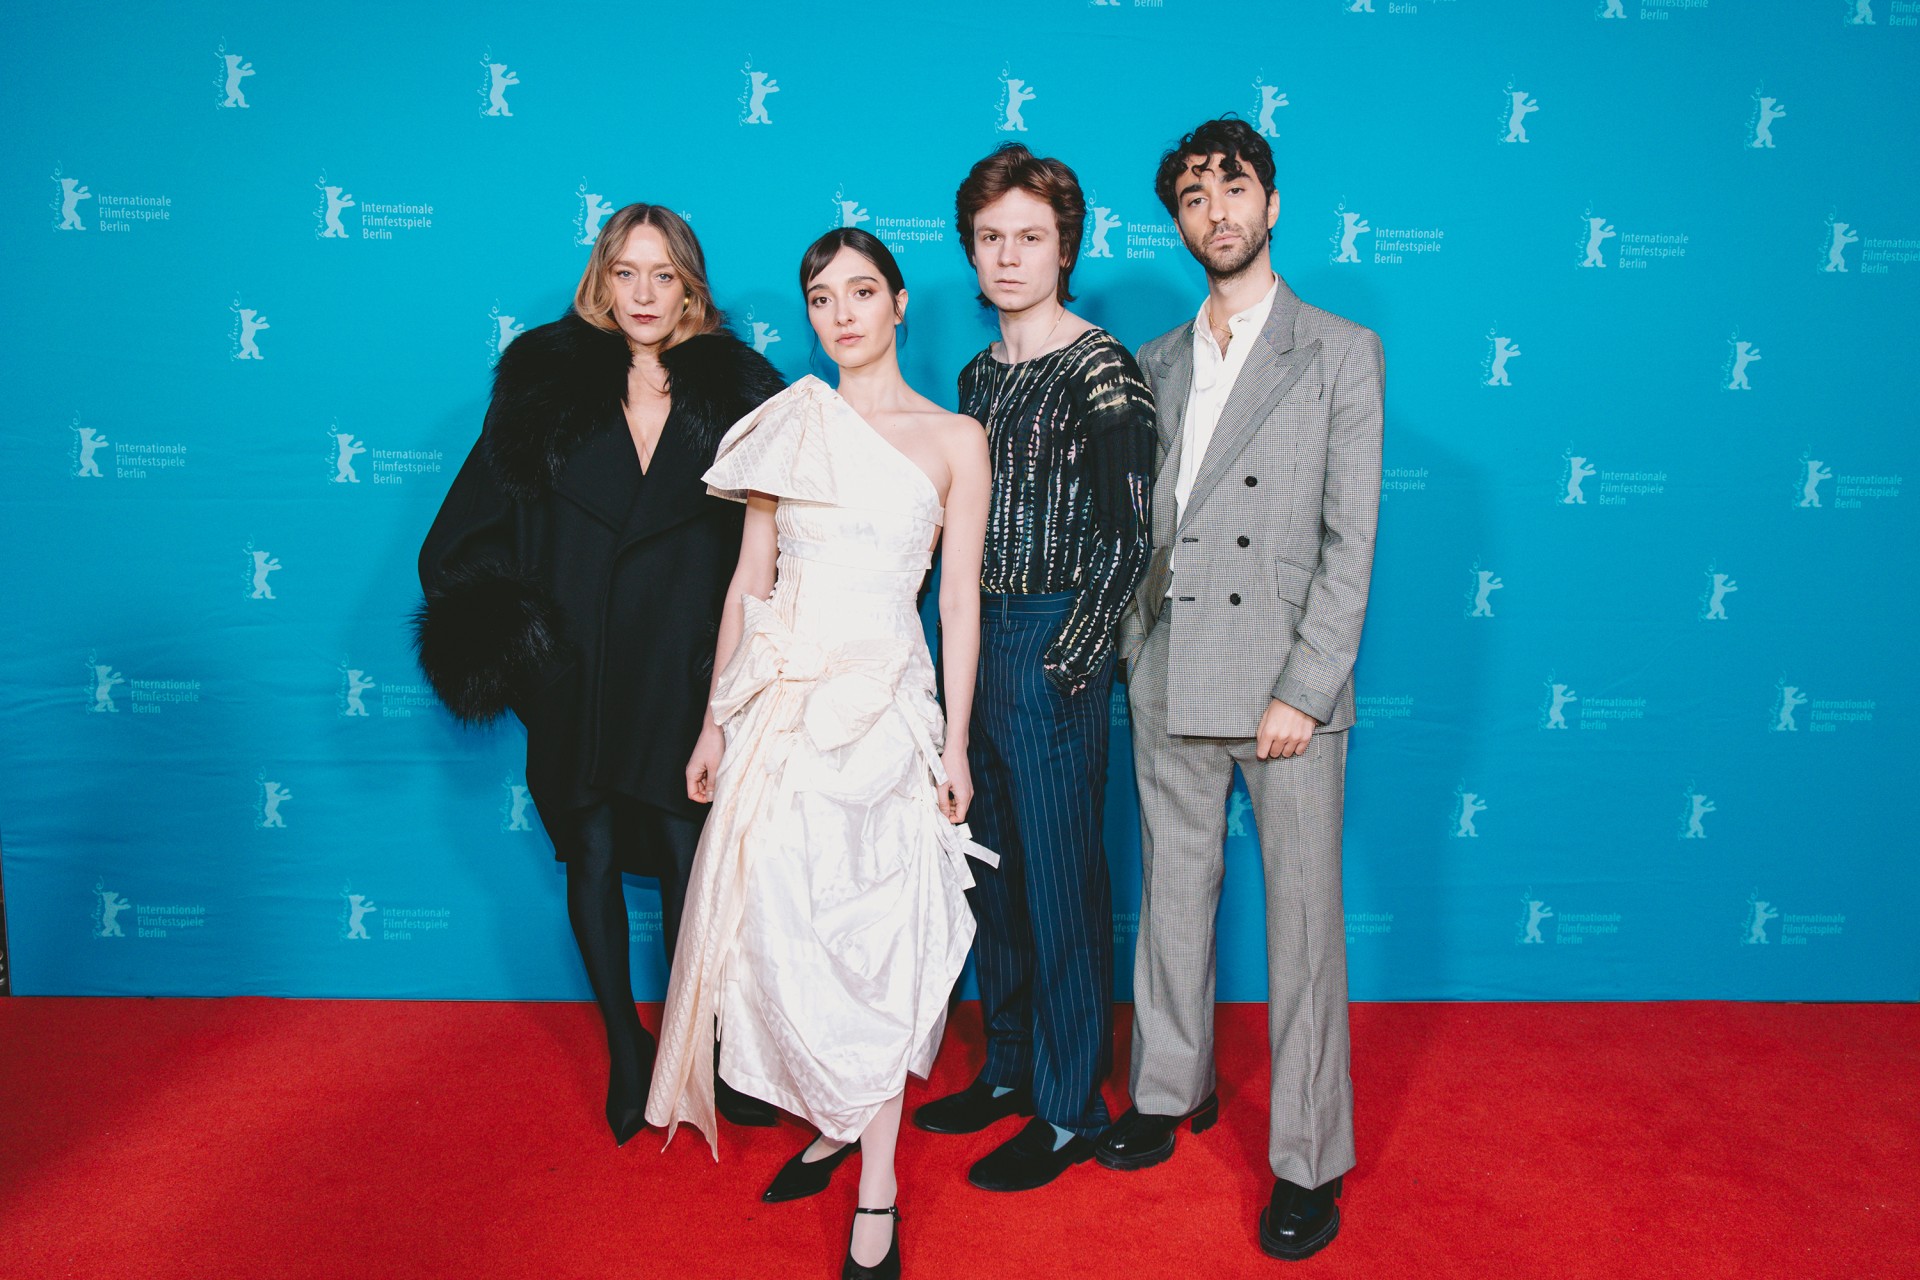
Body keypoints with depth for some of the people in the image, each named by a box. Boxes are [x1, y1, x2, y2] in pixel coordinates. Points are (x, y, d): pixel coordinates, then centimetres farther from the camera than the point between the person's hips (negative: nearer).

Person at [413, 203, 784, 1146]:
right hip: (575, 670, 2)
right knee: (593, 860, 11)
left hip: (684, 673, -1)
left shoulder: (735, 391, 1)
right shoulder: (544, 379, 3)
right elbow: (479, 515, 5)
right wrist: (497, 622, -5)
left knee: (689, 863, 0)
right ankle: (625, 1050, 30)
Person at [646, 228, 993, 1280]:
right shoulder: (787, 426, 10)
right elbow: (749, 581, 11)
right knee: (782, 929, 5)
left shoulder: (953, 438, 3)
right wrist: (717, 718, 8)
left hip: (882, 702, -3)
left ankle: (875, 1191, 13)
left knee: (873, 936, 0)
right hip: (780, 703, 3)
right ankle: (834, 1124, 29)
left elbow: (959, 600, 2)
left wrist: (956, 742, -1)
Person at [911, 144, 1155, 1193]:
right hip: (973, 644, 8)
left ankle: (1070, 1109, 17)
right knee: (992, 872, 15)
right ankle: (1009, 1067, 32)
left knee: (1060, 885, 2)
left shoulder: (1099, 369, -8)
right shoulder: (980, 375, 14)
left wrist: (1064, 665, -14)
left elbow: (1126, 542, -12)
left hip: (1051, 651, -7)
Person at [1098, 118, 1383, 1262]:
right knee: (1175, 897, 15)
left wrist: (1303, 693, -12)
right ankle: (1173, 1090, 34)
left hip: (1287, 689, -4)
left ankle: (1310, 1159, 18)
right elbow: (1139, 523, 14)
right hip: (1170, 686, 4)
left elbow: (1350, 539, -6)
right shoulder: (1156, 363, 14)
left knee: (1304, 922, 2)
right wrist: (1138, 654, 4)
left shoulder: (1341, 353, 1)